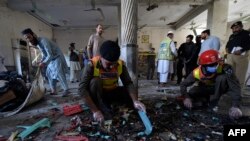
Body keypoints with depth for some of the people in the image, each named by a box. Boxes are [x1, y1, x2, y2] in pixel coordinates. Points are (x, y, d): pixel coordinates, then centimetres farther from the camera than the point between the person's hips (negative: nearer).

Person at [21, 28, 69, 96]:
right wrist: (41, 61, -1)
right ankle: (53, 90, 15)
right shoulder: (36, 43, 5)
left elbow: (50, 55, -29)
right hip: (51, 59, 9)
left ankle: (66, 90, -1)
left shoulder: (43, 40, -24)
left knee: (59, 74, -11)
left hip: (57, 57, -9)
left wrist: (44, 63, -31)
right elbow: (44, 54, 13)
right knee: (49, 74, 8)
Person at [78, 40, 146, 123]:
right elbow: (82, 89, -32)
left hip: (112, 92, 3)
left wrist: (135, 101, -37)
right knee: (95, 81, -33)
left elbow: (128, 83, -20)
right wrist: (95, 111, -37)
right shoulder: (92, 65, -27)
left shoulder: (121, 65, -18)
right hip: (97, 94, -2)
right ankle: (102, 109, -16)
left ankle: (107, 105, 0)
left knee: (132, 96, -17)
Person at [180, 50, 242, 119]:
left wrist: (235, 106, -51)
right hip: (205, 89, 1)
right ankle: (207, 100, 9)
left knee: (221, 78, -33)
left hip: (219, 88, -1)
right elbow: (183, 84, -24)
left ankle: (214, 103, -15)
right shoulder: (197, 72, -30)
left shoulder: (224, 68, -34)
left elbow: (235, 86, -40)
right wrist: (186, 97, -39)